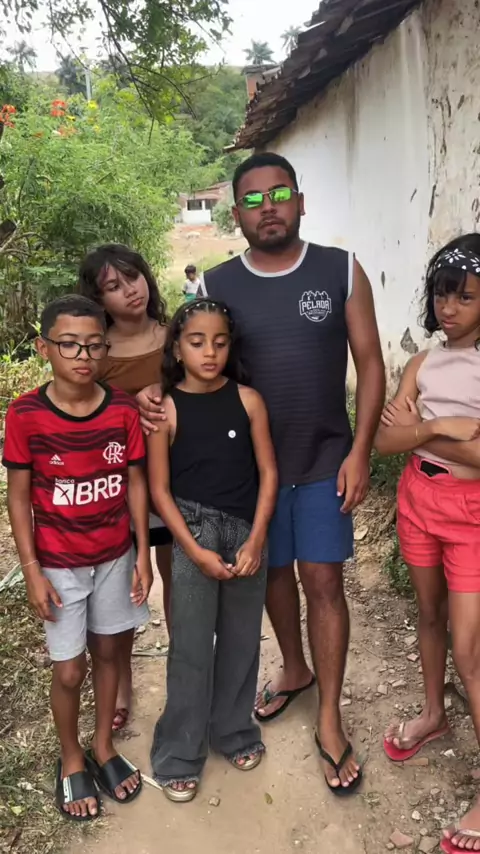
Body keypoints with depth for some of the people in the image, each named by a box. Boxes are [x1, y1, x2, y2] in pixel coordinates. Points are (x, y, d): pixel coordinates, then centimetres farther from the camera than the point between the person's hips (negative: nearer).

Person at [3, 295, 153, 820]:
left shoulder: (123, 410, -9)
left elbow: (135, 483, -1)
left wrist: (143, 554, 0)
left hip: (114, 557, 3)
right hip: (59, 565, -2)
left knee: (107, 652, 18)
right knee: (69, 670, 8)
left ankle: (103, 748, 40)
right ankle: (71, 761, 34)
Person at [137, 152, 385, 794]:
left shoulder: (341, 271, -4)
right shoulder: (216, 285, -2)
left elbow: (369, 362, -3)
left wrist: (360, 451, -10)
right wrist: (155, 396, -21)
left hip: (325, 459, -1)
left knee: (323, 580, 1)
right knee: (274, 573, 16)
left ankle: (330, 721, 17)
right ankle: (295, 669, 43)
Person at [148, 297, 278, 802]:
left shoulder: (248, 400, -3)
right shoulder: (165, 410, -8)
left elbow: (267, 472, -1)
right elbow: (160, 490, -6)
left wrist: (256, 540, -8)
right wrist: (196, 551, -11)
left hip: (246, 531, 2)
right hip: (194, 531, -2)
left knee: (241, 639, 14)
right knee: (191, 647, 4)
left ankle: (233, 732, 36)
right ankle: (177, 756, 22)